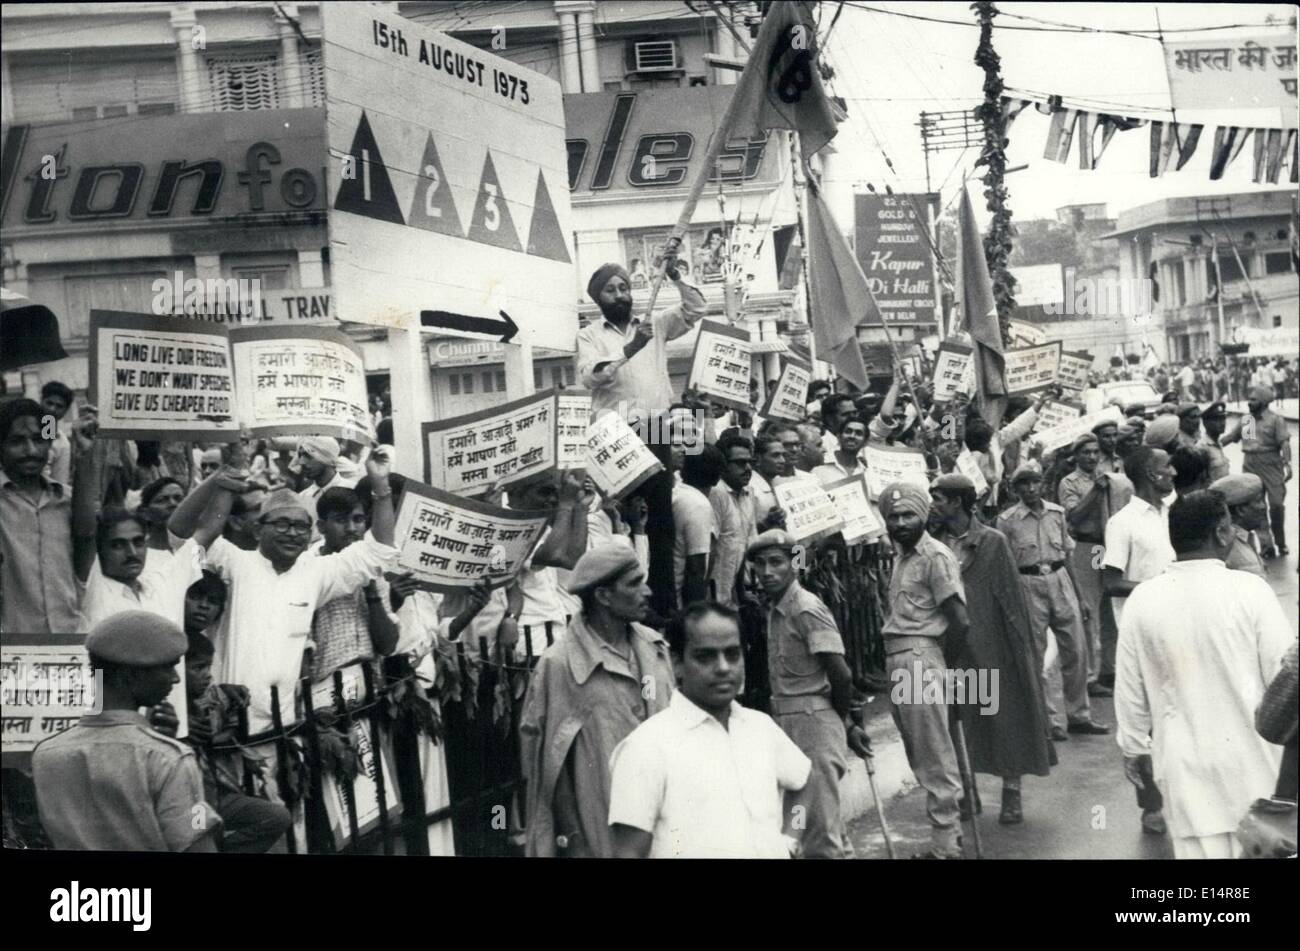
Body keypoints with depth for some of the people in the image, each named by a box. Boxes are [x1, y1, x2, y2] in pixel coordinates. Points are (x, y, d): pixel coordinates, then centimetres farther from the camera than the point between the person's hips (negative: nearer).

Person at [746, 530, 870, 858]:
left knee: (820, 826, -5)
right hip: (788, 722, 9)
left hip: (813, 721, -9)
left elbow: (841, 675, -19)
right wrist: (846, 723, 13)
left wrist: (843, 720, -2)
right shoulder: (774, 609, 10)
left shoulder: (806, 609, -15)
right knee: (824, 822, 19)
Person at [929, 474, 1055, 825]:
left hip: (992, 647, -3)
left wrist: (1023, 648, -8)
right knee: (960, 721, 9)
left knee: (1005, 715, 5)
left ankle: (1012, 794, 17)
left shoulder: (992, 542, -7)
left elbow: (1012, 598, -6)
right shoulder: (934, 543, 2)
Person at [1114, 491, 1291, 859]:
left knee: (1199, 848, 6)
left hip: (1186, 764, 2)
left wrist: (1134, 748, 17)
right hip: (1252, 759, -2)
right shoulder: (1249, 590, -12)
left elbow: (1129, 687, 4)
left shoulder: (1142, 599, -4)